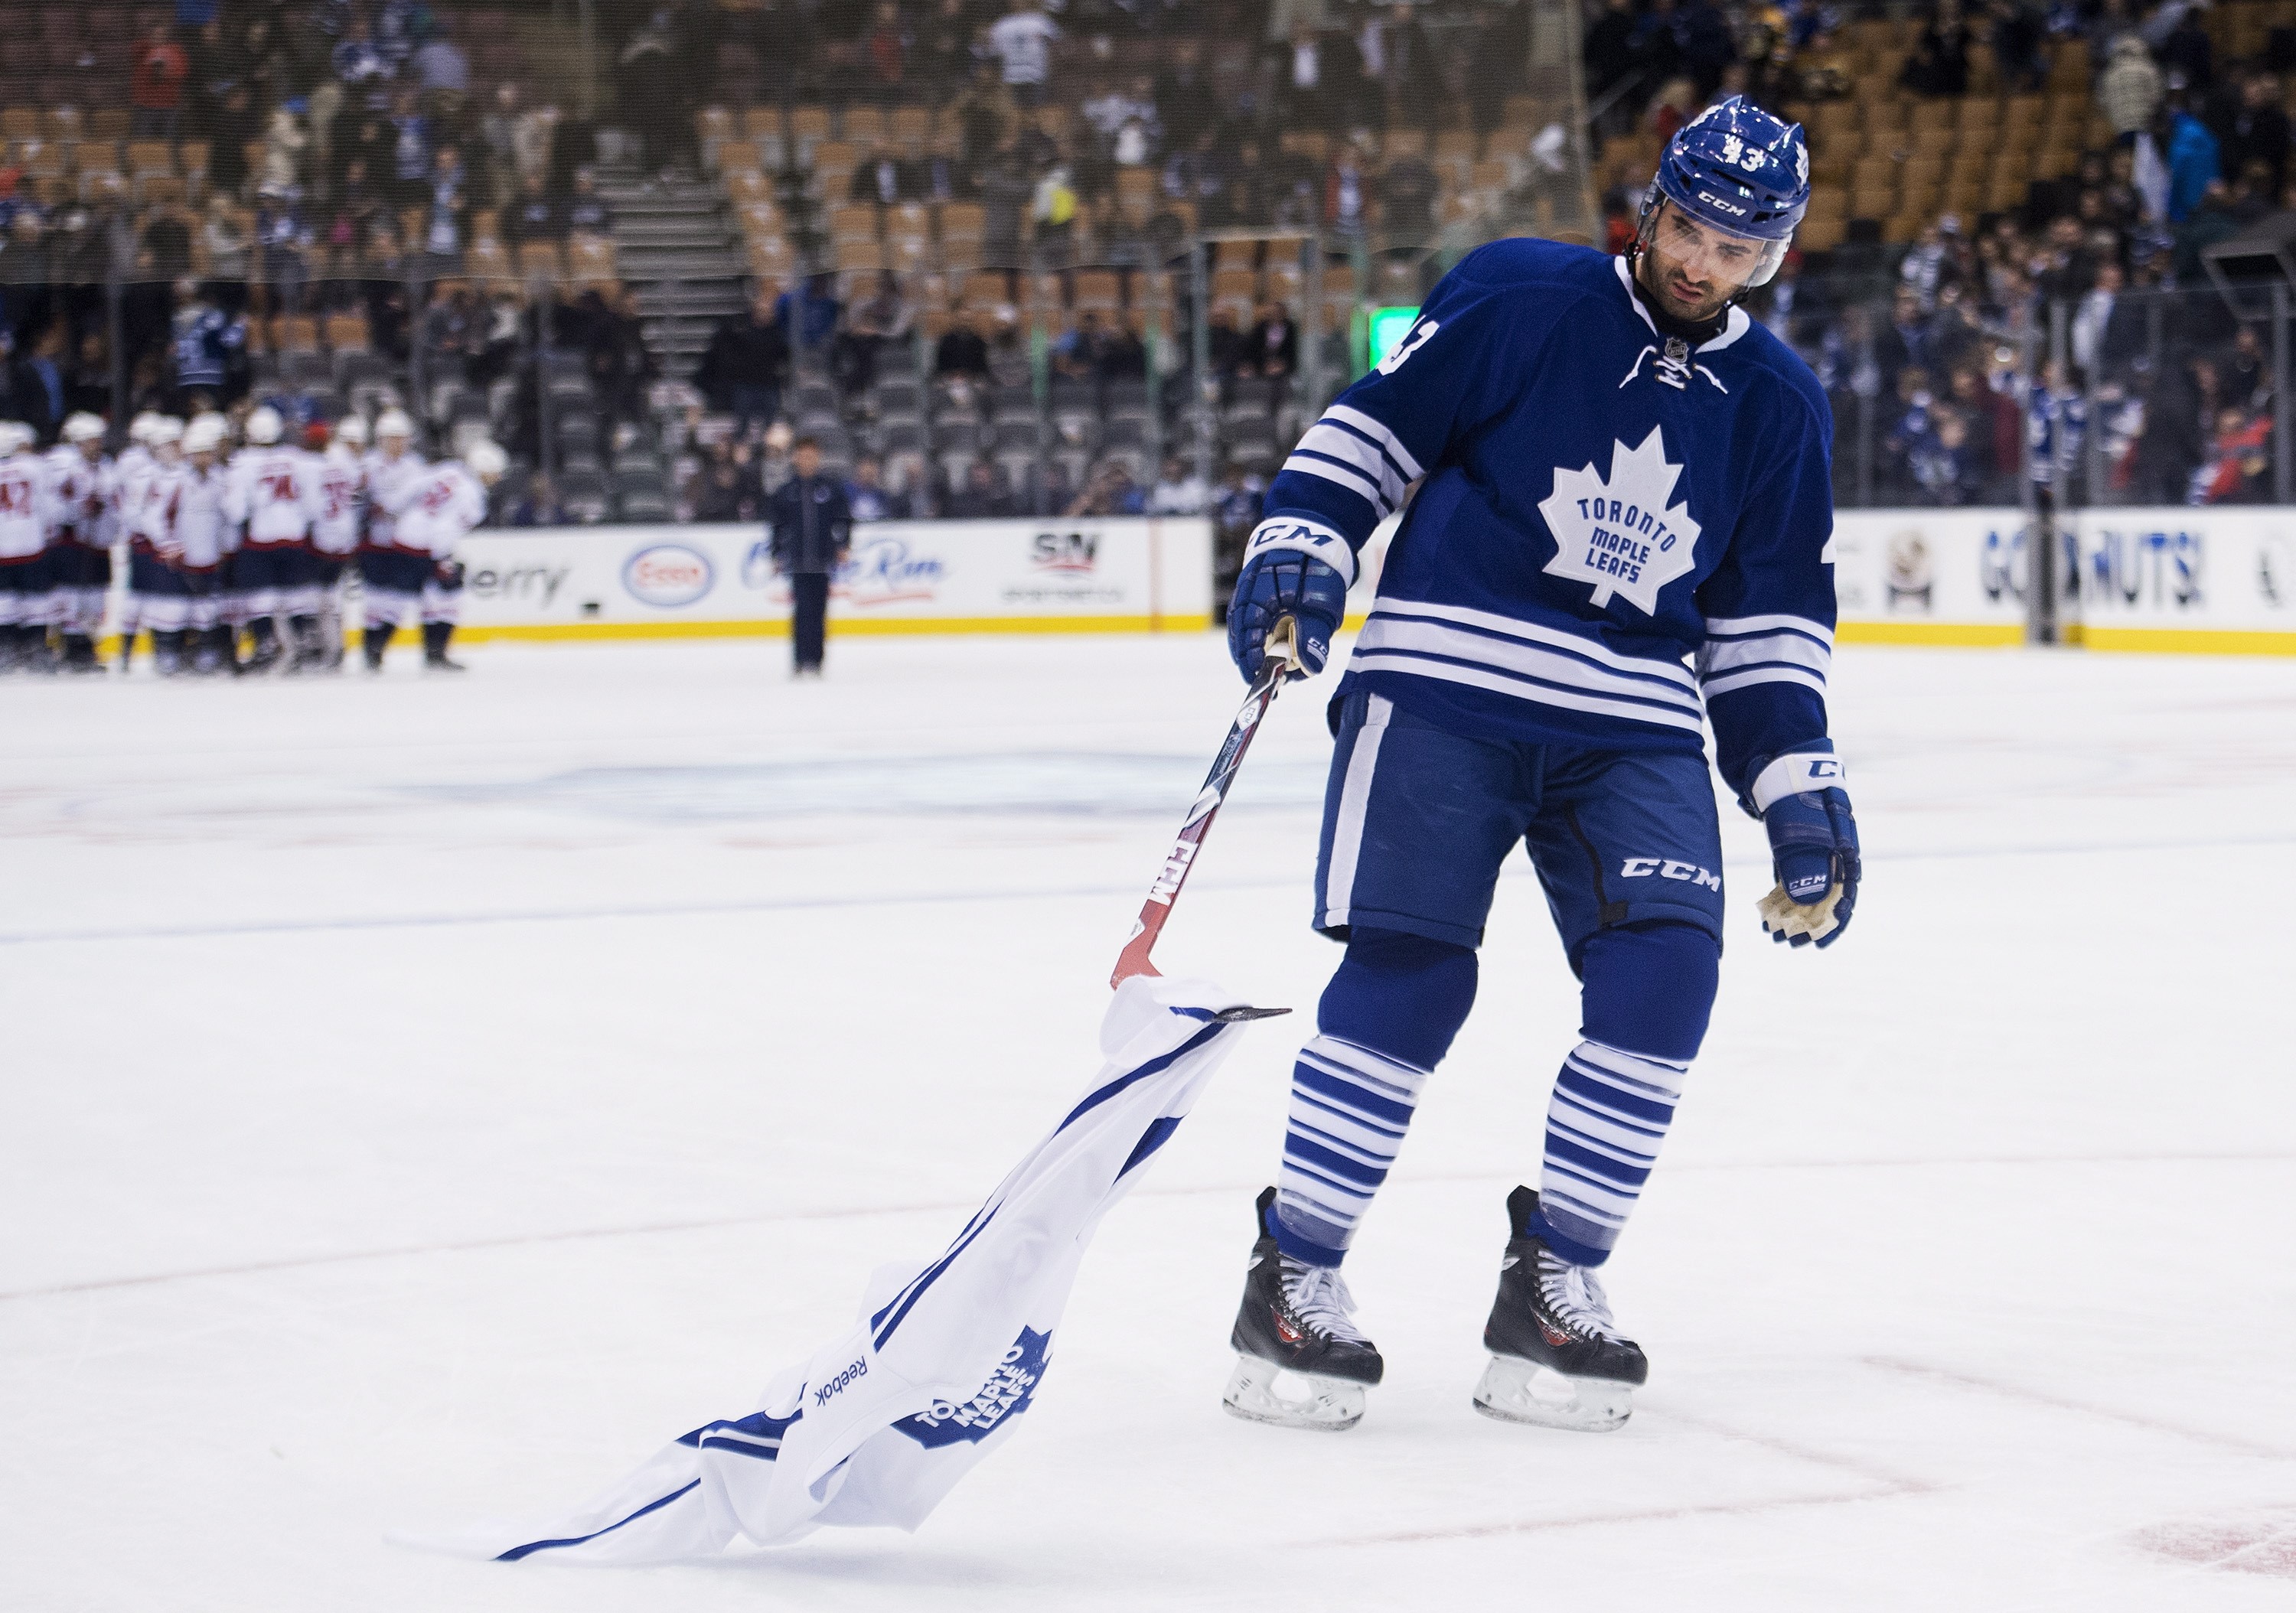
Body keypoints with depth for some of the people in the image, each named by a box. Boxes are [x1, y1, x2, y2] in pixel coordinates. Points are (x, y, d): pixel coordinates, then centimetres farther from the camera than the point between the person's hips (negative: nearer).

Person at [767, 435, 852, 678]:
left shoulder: (832, 489, 6)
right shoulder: (784, 493, 6)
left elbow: (844, 519, 8)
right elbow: (776, 526, 10)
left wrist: (842, 545, -3)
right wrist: (777, 555, 7)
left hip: (822, 559, 1)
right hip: (798, 561, -1)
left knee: (818, 611, 1)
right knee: (802, 610, -8)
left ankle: (814, 661, 5)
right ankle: (800, 661, -6)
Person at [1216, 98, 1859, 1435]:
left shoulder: (1778, 406, 12)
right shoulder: (1521, 297, -1)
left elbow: (1773, 614, 16)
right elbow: (1375, 424, 3)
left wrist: (1802, 790, 8)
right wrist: (1300, 548, -11)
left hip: (1634, 723, 4)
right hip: (1444, 683, -4)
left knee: (1663, 969, -14)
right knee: (1408, 970, -13)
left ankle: (1553, 1285, 1)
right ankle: (1294, 1278, 0)